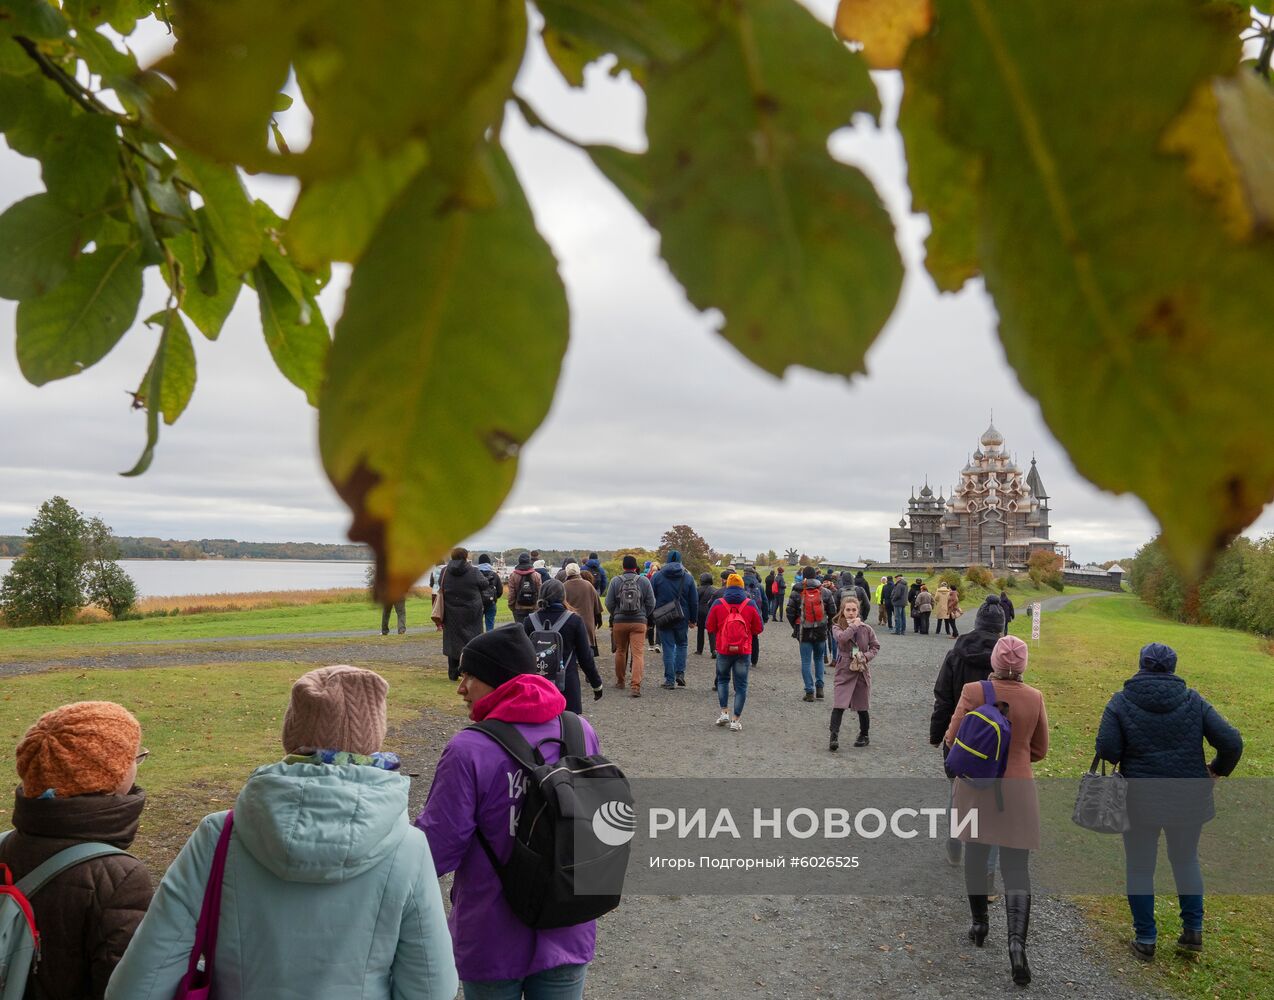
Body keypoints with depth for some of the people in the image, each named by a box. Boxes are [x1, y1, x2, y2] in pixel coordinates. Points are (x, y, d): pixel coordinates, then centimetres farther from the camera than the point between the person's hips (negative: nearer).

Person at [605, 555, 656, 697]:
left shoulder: (615, 581, -2)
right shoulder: (644, 581, -1)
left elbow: (609, 603, 1)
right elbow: (651, 603, 1)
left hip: (619, 621, 1)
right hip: (639, 622, -1)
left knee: (620, 651, 17)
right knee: (638, 653, -4)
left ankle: (620, 681, 30)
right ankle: (636, 686, -14)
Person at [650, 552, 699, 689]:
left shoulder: (657, 577, -2)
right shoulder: (688, 578, 0)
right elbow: (694, 601, 2)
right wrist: (693, 619, 11)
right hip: (682, 619, 1)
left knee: (668, 648, 3)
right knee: (682, 644, 19)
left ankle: (670, 680, 3)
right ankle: (680, 673, 9)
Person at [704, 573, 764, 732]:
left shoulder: (718, 603, -7)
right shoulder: (750, 604, -6)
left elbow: (709, 627, 0)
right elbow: (759, 628, 1)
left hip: (723, 649, 0)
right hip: (744, 651, 0)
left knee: (723, 679, 22)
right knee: (741, 685, 7)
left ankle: (724, 712, 13)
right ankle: (735, 720, 6)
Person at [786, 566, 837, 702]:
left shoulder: (796, 593, -4)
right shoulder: (825, 592, 0)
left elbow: (790, 613, -2)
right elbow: (833, 612, 3)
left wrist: (795, 627, 13)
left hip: (804, 632, -2)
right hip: (821, 632, 2)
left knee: (806, 662, 3)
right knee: (819, 659, 19)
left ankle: (809, 692, -1)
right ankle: (819, 688, 13)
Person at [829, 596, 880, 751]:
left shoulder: (865, 628, 3)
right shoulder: (837, 627, -3)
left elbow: (875, 646, 7)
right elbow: (841, 638, -25)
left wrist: (866, 656, -9)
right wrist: (854, 626, -15)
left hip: (862, 670, 2)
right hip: (844, 671, -2)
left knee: (862, 706, 12)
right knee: (838, 705, -14)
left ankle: (864, 736, 29)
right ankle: (834, 737, -13)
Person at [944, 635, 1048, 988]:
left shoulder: (973, 692, -13)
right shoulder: (1035, 698, -6)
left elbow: (952, 738, -5)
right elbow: (1039, 750, 5)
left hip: (976, 785, 0)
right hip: (1017, 790, 0)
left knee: (976, 852, 20)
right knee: (1016, 869, 4)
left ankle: (979, 922, 32)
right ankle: (1017, 941, -12)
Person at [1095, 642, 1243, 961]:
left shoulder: (1121, 702, -8)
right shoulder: (1192, 700, -3)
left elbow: (1106, 750, -16)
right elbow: (1231, 742, -5)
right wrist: (1219, 769, 14)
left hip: (1140, 800, -2)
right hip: (1189, 799, 2)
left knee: (1140, 868, 12)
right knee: (1186, 861, 25)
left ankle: (1145, 940, 19)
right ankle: (1193, 930, 29)